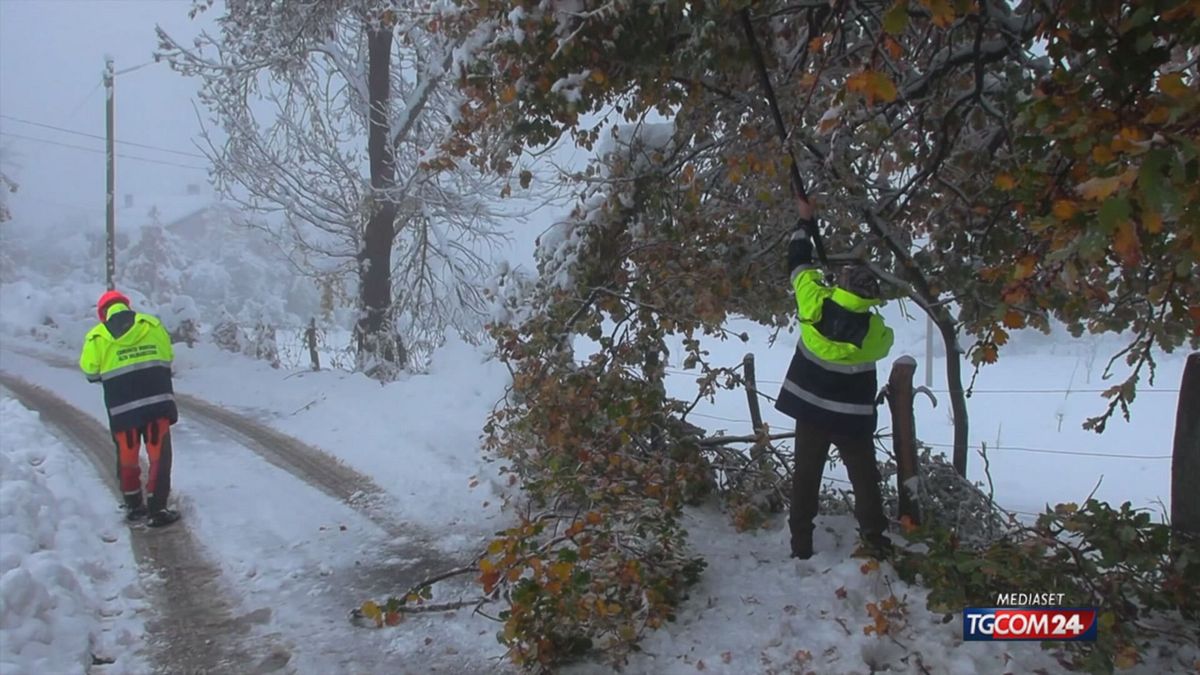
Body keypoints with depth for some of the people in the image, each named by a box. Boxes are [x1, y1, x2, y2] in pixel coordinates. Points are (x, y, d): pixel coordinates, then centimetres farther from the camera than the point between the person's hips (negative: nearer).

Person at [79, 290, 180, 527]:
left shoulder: (97, 337, 0)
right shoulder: (153, 325, 3)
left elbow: (91, 372, 5)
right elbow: (167, 358, 10)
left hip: (123, 407, 0)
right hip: (157, 401, 0)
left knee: (127, 457, 17)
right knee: (159, 456, 6)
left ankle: (134, 506, 29)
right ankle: (157, 510, 5)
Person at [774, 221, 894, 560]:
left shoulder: (815, 304, -18)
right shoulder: (875, 331, -20)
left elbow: (799, 265, -4)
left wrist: (803, 227, 12)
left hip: (810, 409, 2)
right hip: (851, 416, -2)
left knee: (805, 475, 11)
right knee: (864, 476, 13)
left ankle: (801, 542, 16)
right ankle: (875, 538, 17)